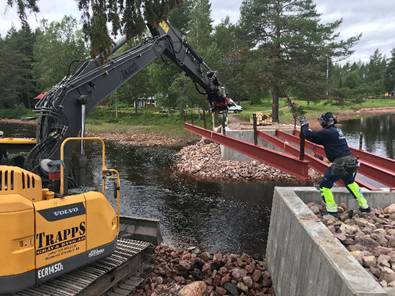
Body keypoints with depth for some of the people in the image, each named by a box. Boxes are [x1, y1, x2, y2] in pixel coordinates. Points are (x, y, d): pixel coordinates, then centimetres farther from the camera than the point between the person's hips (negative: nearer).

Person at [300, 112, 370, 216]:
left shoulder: (327, 132, -11)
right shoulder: (337, 130, 15)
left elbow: (309, 135, -9)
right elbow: (318, 137, 24)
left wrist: (304, 125, 8)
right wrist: (307, 128, 18)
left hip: (339, 163, -9)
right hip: (350, 161, 9)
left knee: (325, 185, 5)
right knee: (350, 182, 31)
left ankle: (332, 210, 6)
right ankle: (364, 206, 38)